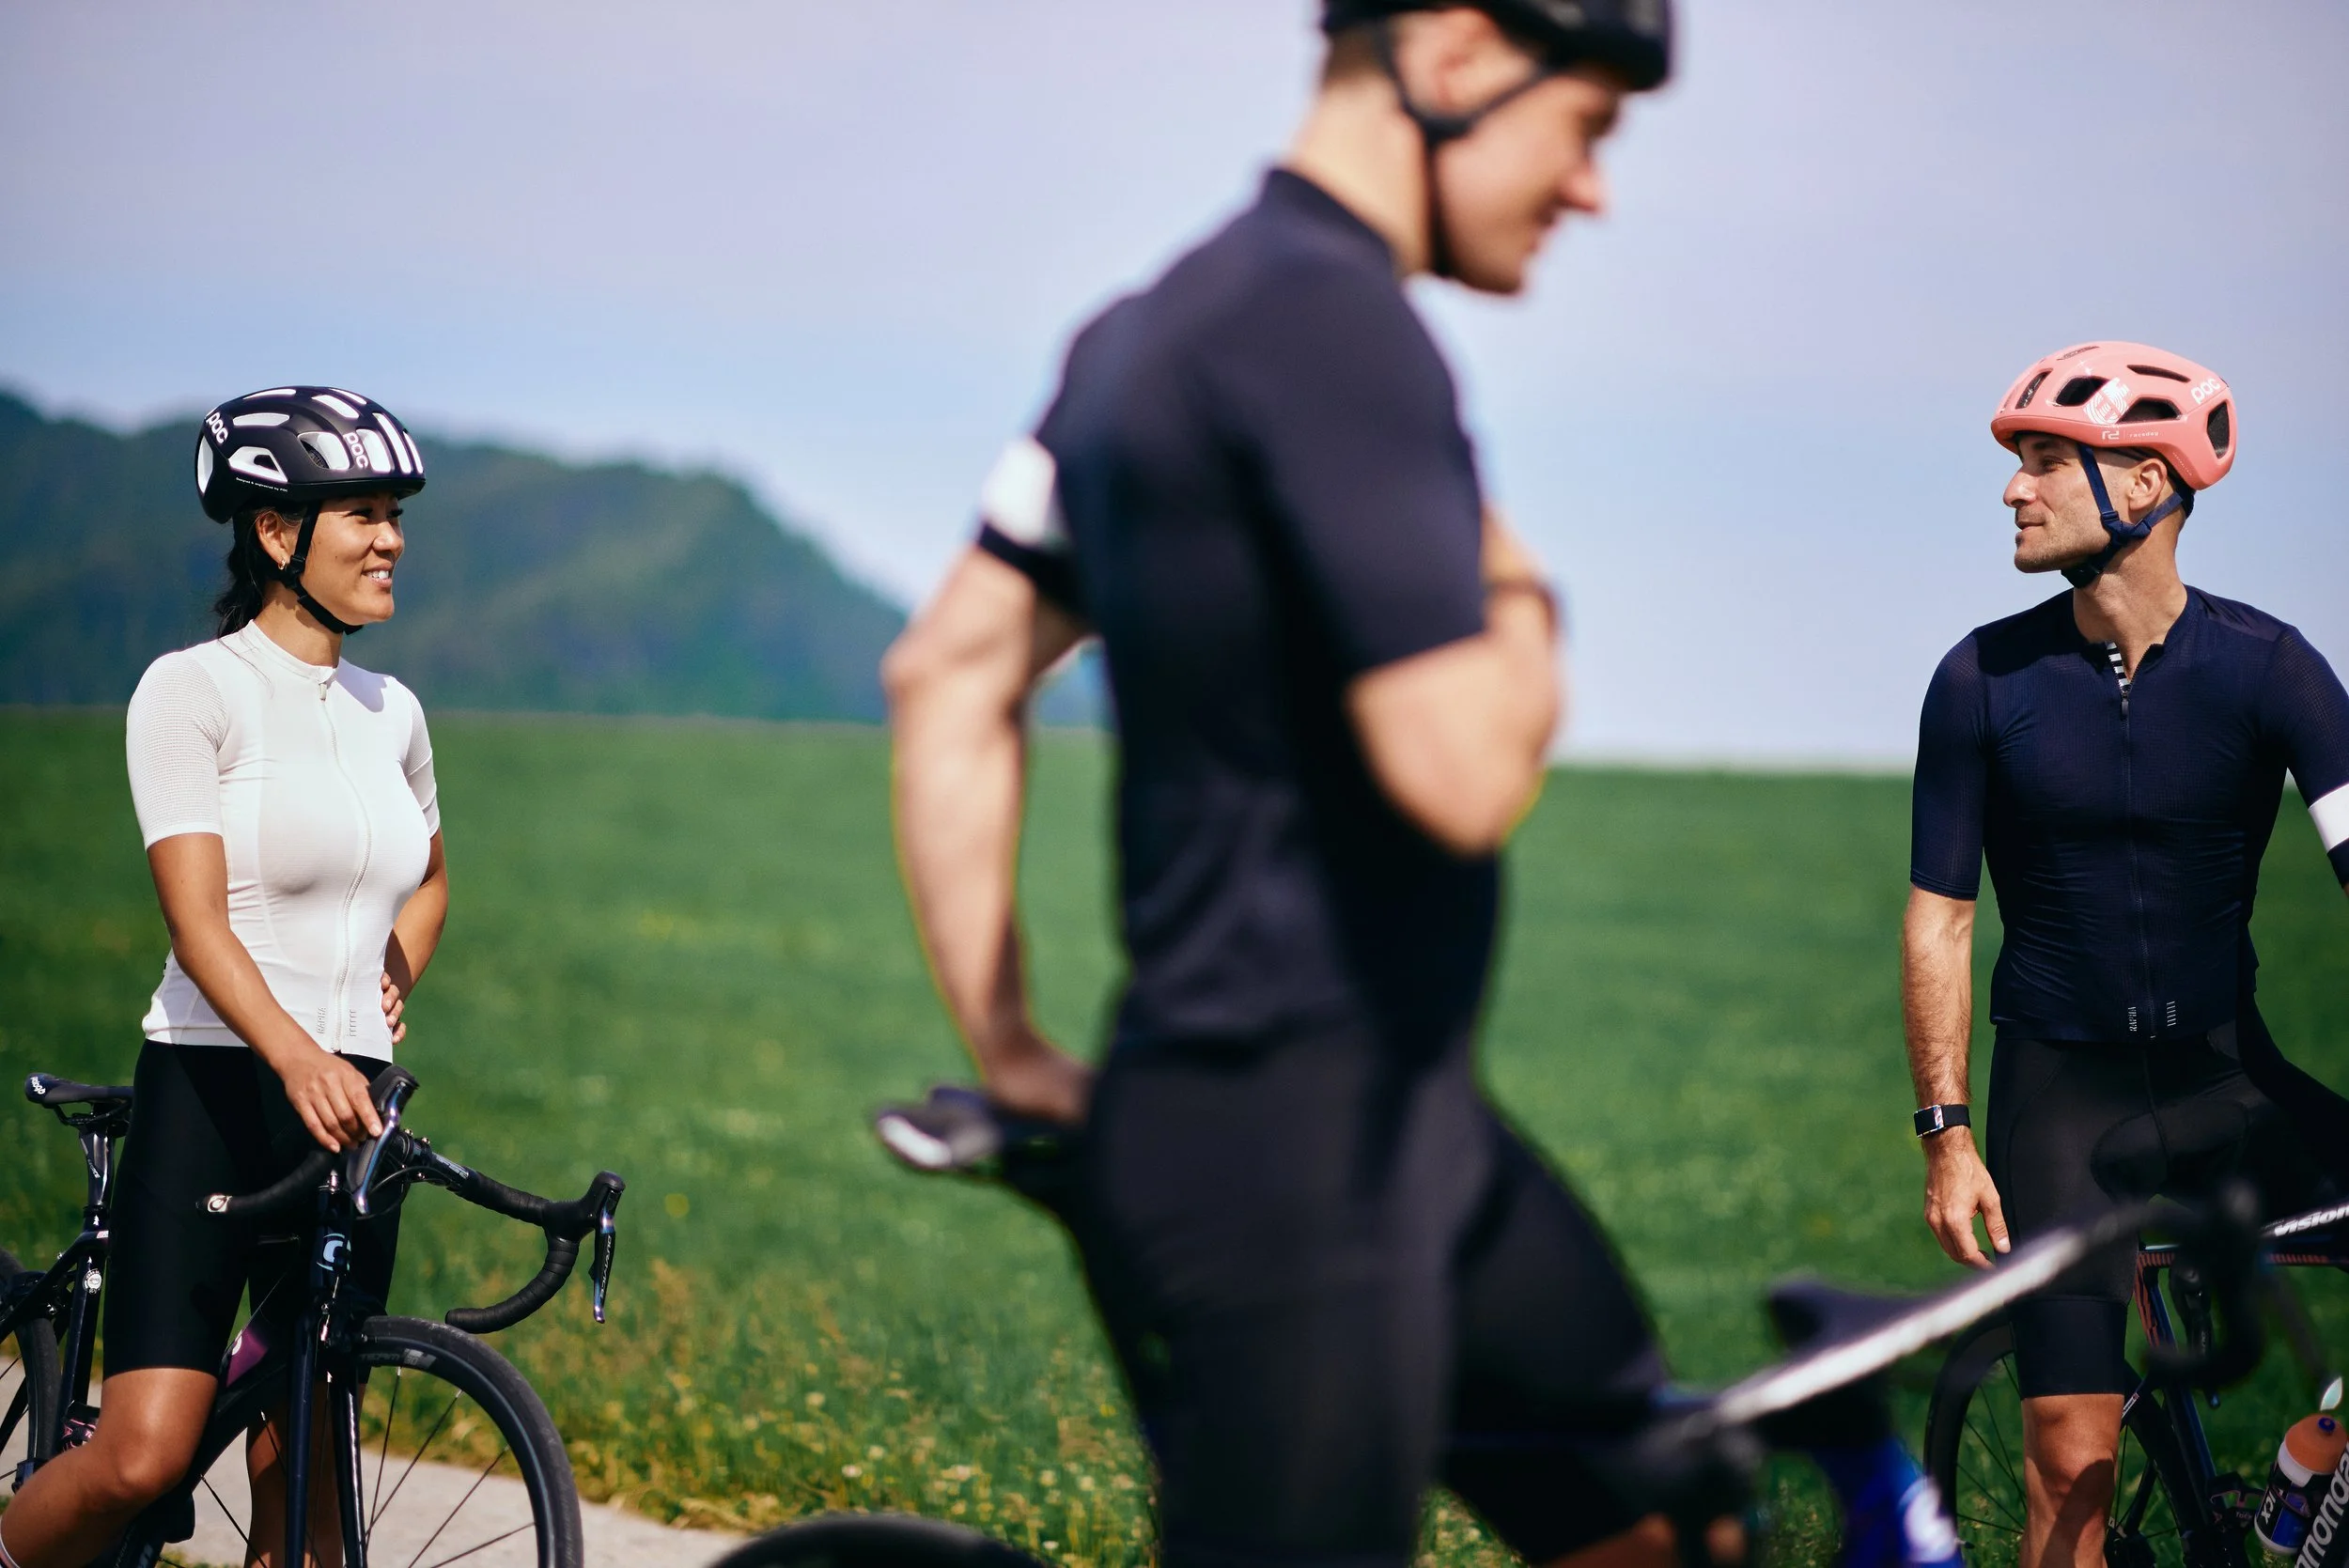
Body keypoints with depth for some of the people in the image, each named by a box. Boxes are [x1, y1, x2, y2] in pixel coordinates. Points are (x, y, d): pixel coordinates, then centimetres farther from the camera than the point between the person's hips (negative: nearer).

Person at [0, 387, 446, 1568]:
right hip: (212, 1090, -5)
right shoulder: (194, 688, -6)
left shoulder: (391, 712, 13)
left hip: (348, 1110, 5)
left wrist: (388, 982, 13)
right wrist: (296, 1054, -33)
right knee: (142, 1457, -16)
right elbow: (196, 917, -17)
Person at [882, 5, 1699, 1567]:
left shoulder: (1156, 325, 14)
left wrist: (1009, 1050, 15)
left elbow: (950, 674, 16)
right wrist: (1523, 603, -4)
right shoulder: (1335, 322, -18)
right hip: (1294, 1158, -10)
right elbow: (1463, 768, -26)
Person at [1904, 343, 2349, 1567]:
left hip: (2224, 1077, 1)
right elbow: (1939, 920, 1)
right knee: (2074, 1459, -8)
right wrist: (1946, 1133, -5)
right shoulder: (1983, 682, -5)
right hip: (2063, 1092, -1)